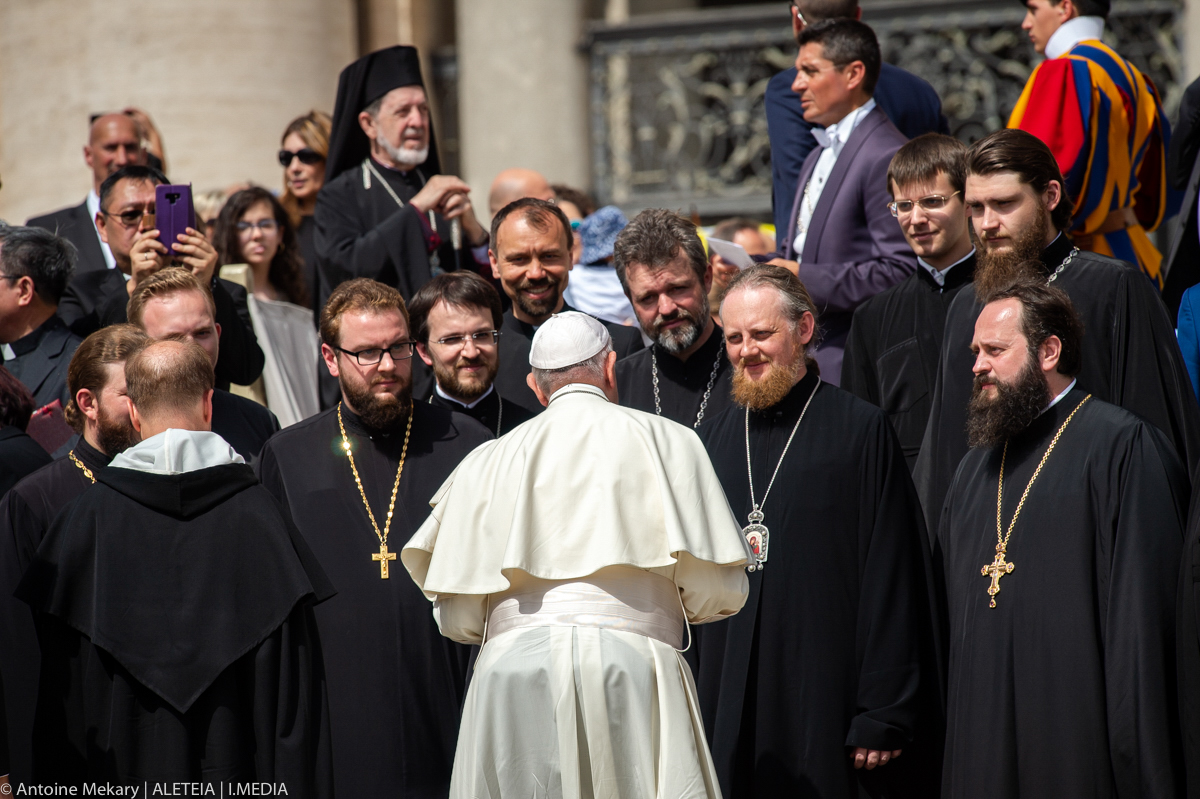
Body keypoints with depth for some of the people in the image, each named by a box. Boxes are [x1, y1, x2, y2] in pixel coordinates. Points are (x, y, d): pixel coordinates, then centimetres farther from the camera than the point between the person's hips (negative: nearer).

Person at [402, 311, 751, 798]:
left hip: (511, 665, 2)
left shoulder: (488, 461, 15)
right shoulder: (666, 442, 10)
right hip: (632, 662, -2)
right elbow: (719, 592, 5)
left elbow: (457, 619, 12)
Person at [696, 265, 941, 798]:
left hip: (825, 705, -4)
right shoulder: (711, 441, 13)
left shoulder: (861, 431, -1)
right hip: (725, 709, 4)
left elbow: (891, 581, -5)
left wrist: (883, 716, -10)